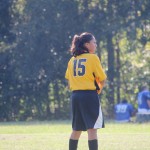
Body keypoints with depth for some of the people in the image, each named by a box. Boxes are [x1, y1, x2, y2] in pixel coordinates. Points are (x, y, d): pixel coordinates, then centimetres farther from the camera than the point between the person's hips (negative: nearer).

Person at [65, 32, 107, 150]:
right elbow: (102, 79, -6)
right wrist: (99, 88, 12)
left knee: (76, 130, 15)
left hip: (75, 95, 6)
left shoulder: (72, 60, 11)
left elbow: (69, 80, 12)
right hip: (90, 94, -6)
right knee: (92, 129, -9)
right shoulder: (93, 58, -6)